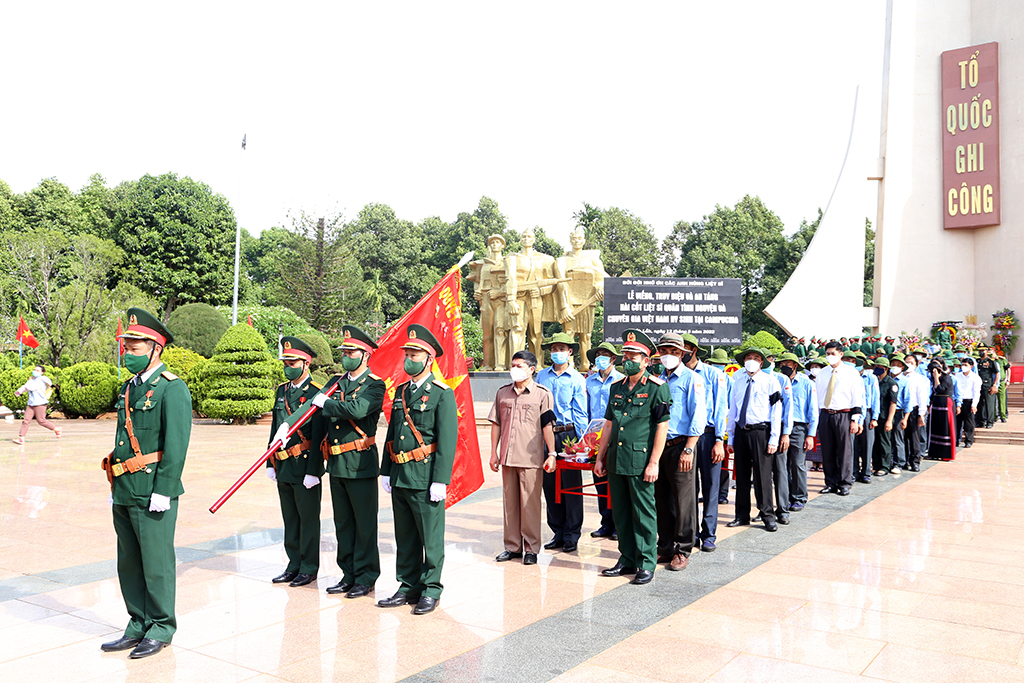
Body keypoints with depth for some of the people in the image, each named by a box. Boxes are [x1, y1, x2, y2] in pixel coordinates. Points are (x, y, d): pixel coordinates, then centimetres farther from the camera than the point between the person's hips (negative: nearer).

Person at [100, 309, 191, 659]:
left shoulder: (172, 388, -11)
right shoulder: (129, 387, 15)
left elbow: (177, 444, -16)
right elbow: (122, 439, 19)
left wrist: (162, 490, -19)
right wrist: (116, 486, 17)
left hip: (152, 491, -8)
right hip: (124, 492, 8)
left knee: (156, 563, 2)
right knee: (128, 563, 15)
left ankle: (161, 629, 15)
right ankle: (139, 626, 27)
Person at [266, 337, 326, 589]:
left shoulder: (317, 393, -11)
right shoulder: (282, 390, 12)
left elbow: (318, 436, -15)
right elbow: (275, 428, 16)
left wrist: (313, 471, -17)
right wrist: (270, 463, 13)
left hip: (305, 466, -7)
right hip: (284, 468, 7)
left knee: (308, 519, 3)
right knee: (290, 519, 14)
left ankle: (309, 568, 14)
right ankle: (294, 565, 25)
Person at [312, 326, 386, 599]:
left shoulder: (374, 385, -7)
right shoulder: (335, 382, 14)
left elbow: (357, 409, -25)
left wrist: (325, 403, -12)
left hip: (360, 464, -7)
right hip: (335, 464, 7)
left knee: (364, 524, 2)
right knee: (342, 523, 14)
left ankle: (366, 577, 13)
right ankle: (348, 575, 25)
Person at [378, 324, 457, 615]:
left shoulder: (442, 394, -7)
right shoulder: (401, 391, 14)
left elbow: (447, 439, -12)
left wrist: (441, 480, -17)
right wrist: (386, 471, 13)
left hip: (425, 477, -7)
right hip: (399, 477, 7)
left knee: (431, 538, 3)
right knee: (405, 538, 14)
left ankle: (431, 590, 14)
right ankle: (409, 587, 25)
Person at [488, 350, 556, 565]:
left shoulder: (542, 394, 0)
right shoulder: (502, 393, 12)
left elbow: (547, 427, -3)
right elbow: (496, 424, 14)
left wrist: (551, 454, -6)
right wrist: (494, 452, 11)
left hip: (531, 458, -4)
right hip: (507, 457, 4)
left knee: (530, 504, 0)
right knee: (509, 502, 10)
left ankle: (531, 548, 10)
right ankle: (512, 546, 20)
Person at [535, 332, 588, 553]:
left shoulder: (577, 379, 3)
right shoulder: (541, 376, 11)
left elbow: (580, 413, 1)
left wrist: (579, 441, -6)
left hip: (569, 433, -3)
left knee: (571, 484, -1)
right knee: (550, 484, 6)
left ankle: (572, 535, 8)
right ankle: (558, 532, 17)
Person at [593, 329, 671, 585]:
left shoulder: (657, 388, -6)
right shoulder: (617, 387, 13)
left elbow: (662, 427, -9)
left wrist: (654, 462, -14)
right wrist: (600, 457, 14)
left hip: (640, 462, -6)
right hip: (615, 461, 6)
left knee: (644, 514, 1)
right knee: (621, 513, 12)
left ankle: (647, 563, 12)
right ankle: (627, 559, 24)